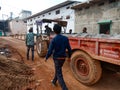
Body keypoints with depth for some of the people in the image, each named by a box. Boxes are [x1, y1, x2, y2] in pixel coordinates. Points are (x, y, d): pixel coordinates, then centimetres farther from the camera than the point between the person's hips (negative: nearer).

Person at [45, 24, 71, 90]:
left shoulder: (53, 40, -17)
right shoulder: (65, 38, -5)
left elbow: (50, 51, -17)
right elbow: (69, 49, -1)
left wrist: (46, 58, 2)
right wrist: (69, 56, 15)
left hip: (57, 58, -5)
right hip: (63, 58, 5)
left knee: (59, 75, 2)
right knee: (58, 70, 27)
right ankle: (54, 81, 48)